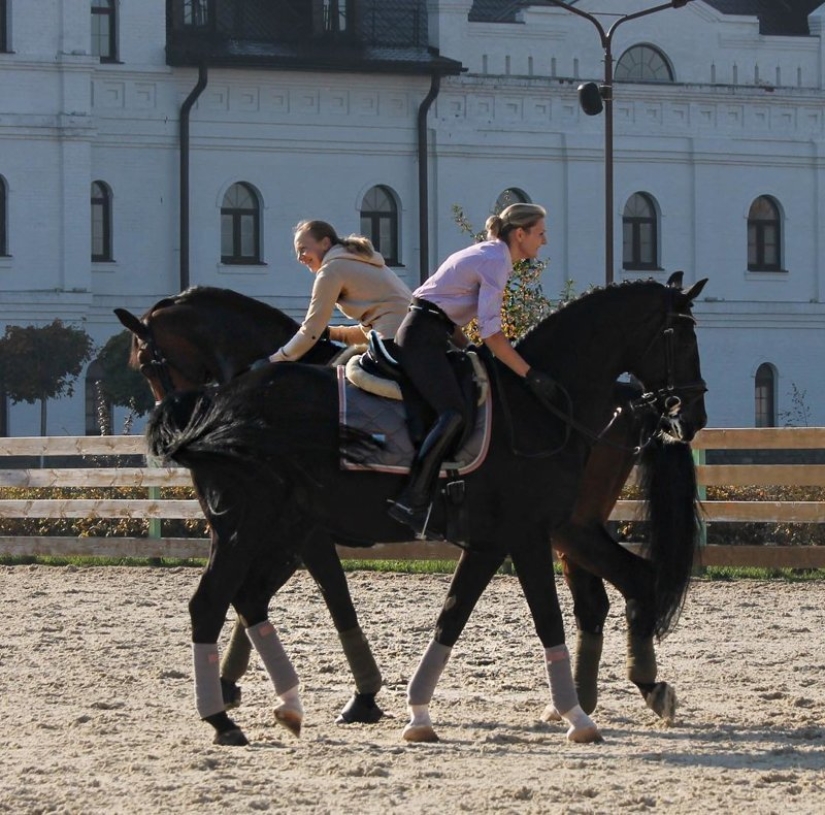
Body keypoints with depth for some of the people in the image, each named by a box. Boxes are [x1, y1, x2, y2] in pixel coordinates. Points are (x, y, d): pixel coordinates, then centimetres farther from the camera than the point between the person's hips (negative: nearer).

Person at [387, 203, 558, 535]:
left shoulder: (487, 254, 19)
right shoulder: (496, 261, -12)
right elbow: (491, 334, -19)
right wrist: (531, 376, -17)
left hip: (425, 332, 11)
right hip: (423, 336, -11)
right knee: (454, 414, -25)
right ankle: (412, 501, -33)